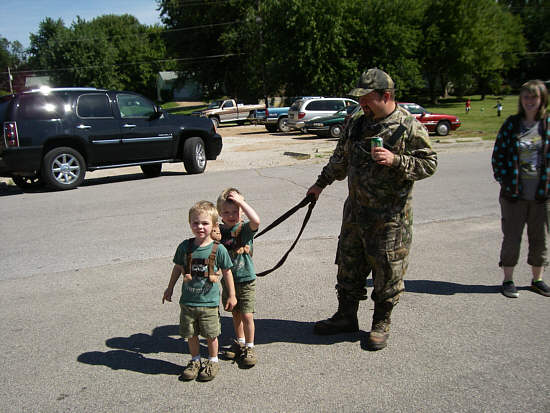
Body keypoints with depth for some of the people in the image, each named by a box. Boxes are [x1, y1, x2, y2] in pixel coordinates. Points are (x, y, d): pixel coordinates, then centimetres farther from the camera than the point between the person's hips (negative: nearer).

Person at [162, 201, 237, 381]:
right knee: (190, 334, 14)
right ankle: (195, 361, 35)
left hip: (209, 302, -2)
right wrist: (170, 288, 17)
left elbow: (227, 272, -1)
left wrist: (231, 295, 4)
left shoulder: (218, 249, -12)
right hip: (187, 301, 3)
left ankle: (213, 361, 32)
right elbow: (178, 268, 10)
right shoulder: (185, 247, -5)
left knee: (211, 334, 9)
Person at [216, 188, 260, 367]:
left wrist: (240, 201, -31)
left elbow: (256, 221, -36)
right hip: (228, 280, 4)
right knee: (235, 314, 19)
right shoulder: (218, 231, -1)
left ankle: (249, 347, 16)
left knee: (247, 315, -2)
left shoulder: (245, 228, -13)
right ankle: (239, 342, 38)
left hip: (246, 280, -4)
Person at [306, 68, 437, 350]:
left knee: (387, 273, 6)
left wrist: (395, 161, -24)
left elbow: (429, 164, -10)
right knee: (348, 267, 15)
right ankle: (346, 317, 32)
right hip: (355, 211, 6)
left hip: (390, 218, -6)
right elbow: (340, 159, 20)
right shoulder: (358, 124, 8)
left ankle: (381, 324, 25)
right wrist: (321, 183, 23)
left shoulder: (410, 127, -10)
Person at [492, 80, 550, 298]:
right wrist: (504, 180, -6)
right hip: (514, 193, -1)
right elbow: (497, 155, 1)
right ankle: (508, 280, 20)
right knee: (511, 238, 6)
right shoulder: (511, 124, -1)